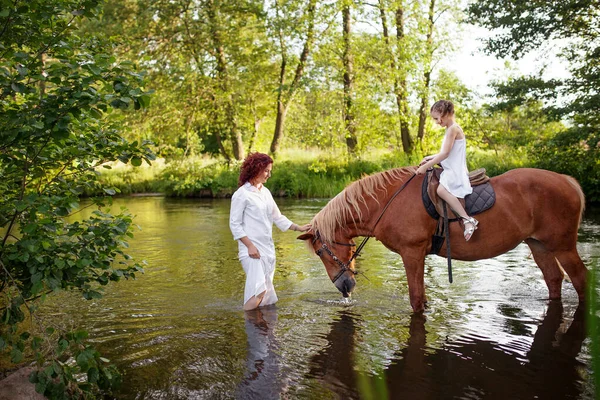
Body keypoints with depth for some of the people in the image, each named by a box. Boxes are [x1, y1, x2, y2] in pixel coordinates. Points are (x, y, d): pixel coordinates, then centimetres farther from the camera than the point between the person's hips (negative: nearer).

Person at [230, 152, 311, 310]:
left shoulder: (265, 192, 12)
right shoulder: (242, 194, -9)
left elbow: (277, 217, 18)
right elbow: (234, 224, -11)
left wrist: (299, 228, 10)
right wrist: (250, 246, -17)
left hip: (268, 248, 8)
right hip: (252, 248, -8)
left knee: (267, 290, 9)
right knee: (258, 288, -19)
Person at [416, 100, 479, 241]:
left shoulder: (453, 129, -13)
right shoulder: (452, 129, 18)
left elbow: (445, 153, -19)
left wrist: (426, 166, -17)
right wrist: (430, 158, 14)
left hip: (456, 172, -11)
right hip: (451, 170, 11)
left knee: (441, 189, -32)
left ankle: (468, 220, -30)